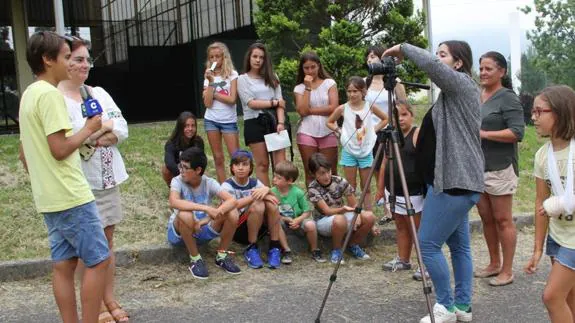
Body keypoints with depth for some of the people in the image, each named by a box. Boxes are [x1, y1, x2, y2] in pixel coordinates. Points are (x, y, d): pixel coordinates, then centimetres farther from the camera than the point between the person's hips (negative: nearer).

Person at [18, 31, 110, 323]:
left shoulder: (29, 95, 16)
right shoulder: (50, 94, -15)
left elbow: (24, 154, 20)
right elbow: (59, 149, -22)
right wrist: (89, 128, -9)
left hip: (49, 198, 10)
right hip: (70, 196, -10)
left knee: (63, 264, 11)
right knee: (99, 261, -2)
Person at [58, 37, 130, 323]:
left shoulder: (99, 93, 11)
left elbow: (122, 128, 4)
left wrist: (105, 134, -15)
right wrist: (104, 129, -10)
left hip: (108, 178, 6)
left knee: (108, 240, 13)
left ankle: (110, 299, 24)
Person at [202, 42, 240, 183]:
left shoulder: (232, 74, -2)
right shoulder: (208, 77, 6)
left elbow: (232, 99, -14)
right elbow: (207, 103, -7)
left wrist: (213, 94, -9)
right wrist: (211, 82, -12)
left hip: (229, 121, -3)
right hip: (211, 120, 3)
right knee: (218, 158, 7)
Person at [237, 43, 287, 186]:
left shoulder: (272, 78, 14)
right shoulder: (242, 79, 5)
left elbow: (280, 103, 4)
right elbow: (251, 103, -7)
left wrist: (280, 123, -10)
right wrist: (274, 102, -2)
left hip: (273, 121, 2)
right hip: (254, 123, -2)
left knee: (281, 163, -5)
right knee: (262, 164, 1)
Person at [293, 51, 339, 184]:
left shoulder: (329, 83, 5)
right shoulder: (299, 88, 7)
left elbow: (333, 108, -7)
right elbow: (302, 111, -9)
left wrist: (310, 110, -6)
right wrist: (308, 87, -7)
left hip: (328, 132, -1)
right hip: (307, 133, 1)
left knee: (331, 172, 2)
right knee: (310, 173, 3)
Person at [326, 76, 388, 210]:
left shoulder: (370, 107, -4)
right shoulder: (343, 109, -6)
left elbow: (385, 119, 11)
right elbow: (329, 122, 9)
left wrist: (374, 129, -1)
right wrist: (339, 131, -5)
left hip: (366, 151, 1)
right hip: (349, 151, -1)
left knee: (366, 188, 8)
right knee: (351, 188, 5)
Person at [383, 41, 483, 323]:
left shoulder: (463, 84, -10)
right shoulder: (452, 91, 18)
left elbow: (430, 64, -28)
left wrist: (403, 48, -15)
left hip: (454, 182, -10)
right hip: (455, 181, 10)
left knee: (428, 244, -6)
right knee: (459, 245, 13)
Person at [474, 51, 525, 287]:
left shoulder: (508, 98, -9)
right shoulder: (476, 96, 12)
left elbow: (517, 132, -19)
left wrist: (483, 134, -22)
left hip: (499, 169, -7)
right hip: (476, 167, 7)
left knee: (503, 220, 1)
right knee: (486, 218, 13)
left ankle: (507, 271, 10)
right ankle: (494, 264, 26)